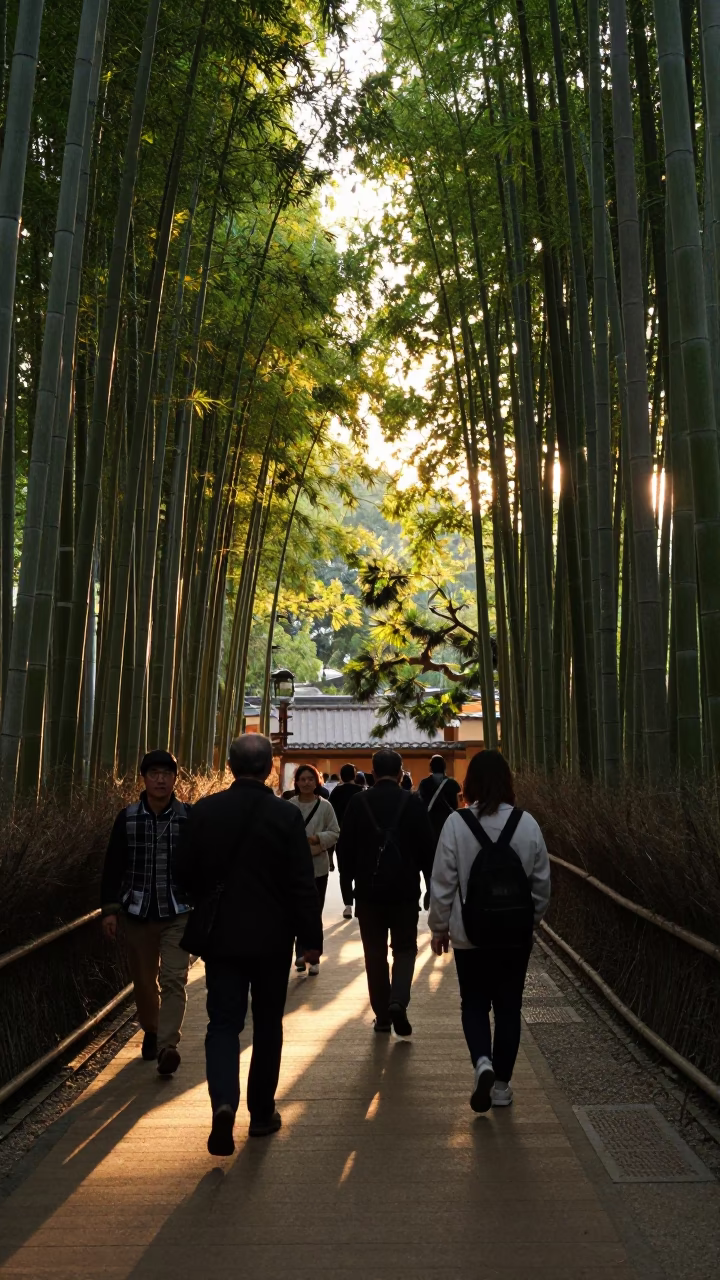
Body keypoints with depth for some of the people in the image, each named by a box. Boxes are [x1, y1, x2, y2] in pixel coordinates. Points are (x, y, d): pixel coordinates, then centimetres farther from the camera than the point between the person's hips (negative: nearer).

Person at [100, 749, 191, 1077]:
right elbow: (113, 866, 3)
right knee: (143, 980, 15)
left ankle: (167, 1047, -11)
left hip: (178, 913, -2)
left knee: (173, 979, -12)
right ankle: (150, 1031, 37)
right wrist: (110, 909, -2)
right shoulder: (127, 818, -1)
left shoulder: (190, 817, -4)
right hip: (137, 912, 2)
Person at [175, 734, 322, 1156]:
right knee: (267, 1024, 14)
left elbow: (187, 872, 2)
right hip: (271, 935, -1)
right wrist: (312, 936, -2)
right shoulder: (286, 815, -12)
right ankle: (262, 1112, 24)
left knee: (223, 1023, 8)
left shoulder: (204, 810, -5)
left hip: (219, 935, 1)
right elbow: (302, 883, -11)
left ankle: (224, 1102, -13)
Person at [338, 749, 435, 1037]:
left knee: (375, 951, 10)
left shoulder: (358, 803, -3)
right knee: (404, 948, 11)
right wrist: (432, 887, 7)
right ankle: (398, 1000, -9)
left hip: (368, 889, 1)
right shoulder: (413, 803, -4)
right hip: (404, 889, 0)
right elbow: (427, 848, -2)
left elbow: (345, 848, 0)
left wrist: (346, 886, 8)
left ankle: (382, 1014, 13)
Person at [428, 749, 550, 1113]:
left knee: (474, 1003, 15)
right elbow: (542, 884, 3)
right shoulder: (527, 824, -7)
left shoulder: (456, 823, -14)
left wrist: (439, 926, 6)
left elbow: (443, 883, -8)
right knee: (508, 1006, 15)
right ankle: (501, 1084, 22)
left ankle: (482, 1062, -7)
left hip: (470, 933, -2)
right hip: (516, 933, 2)